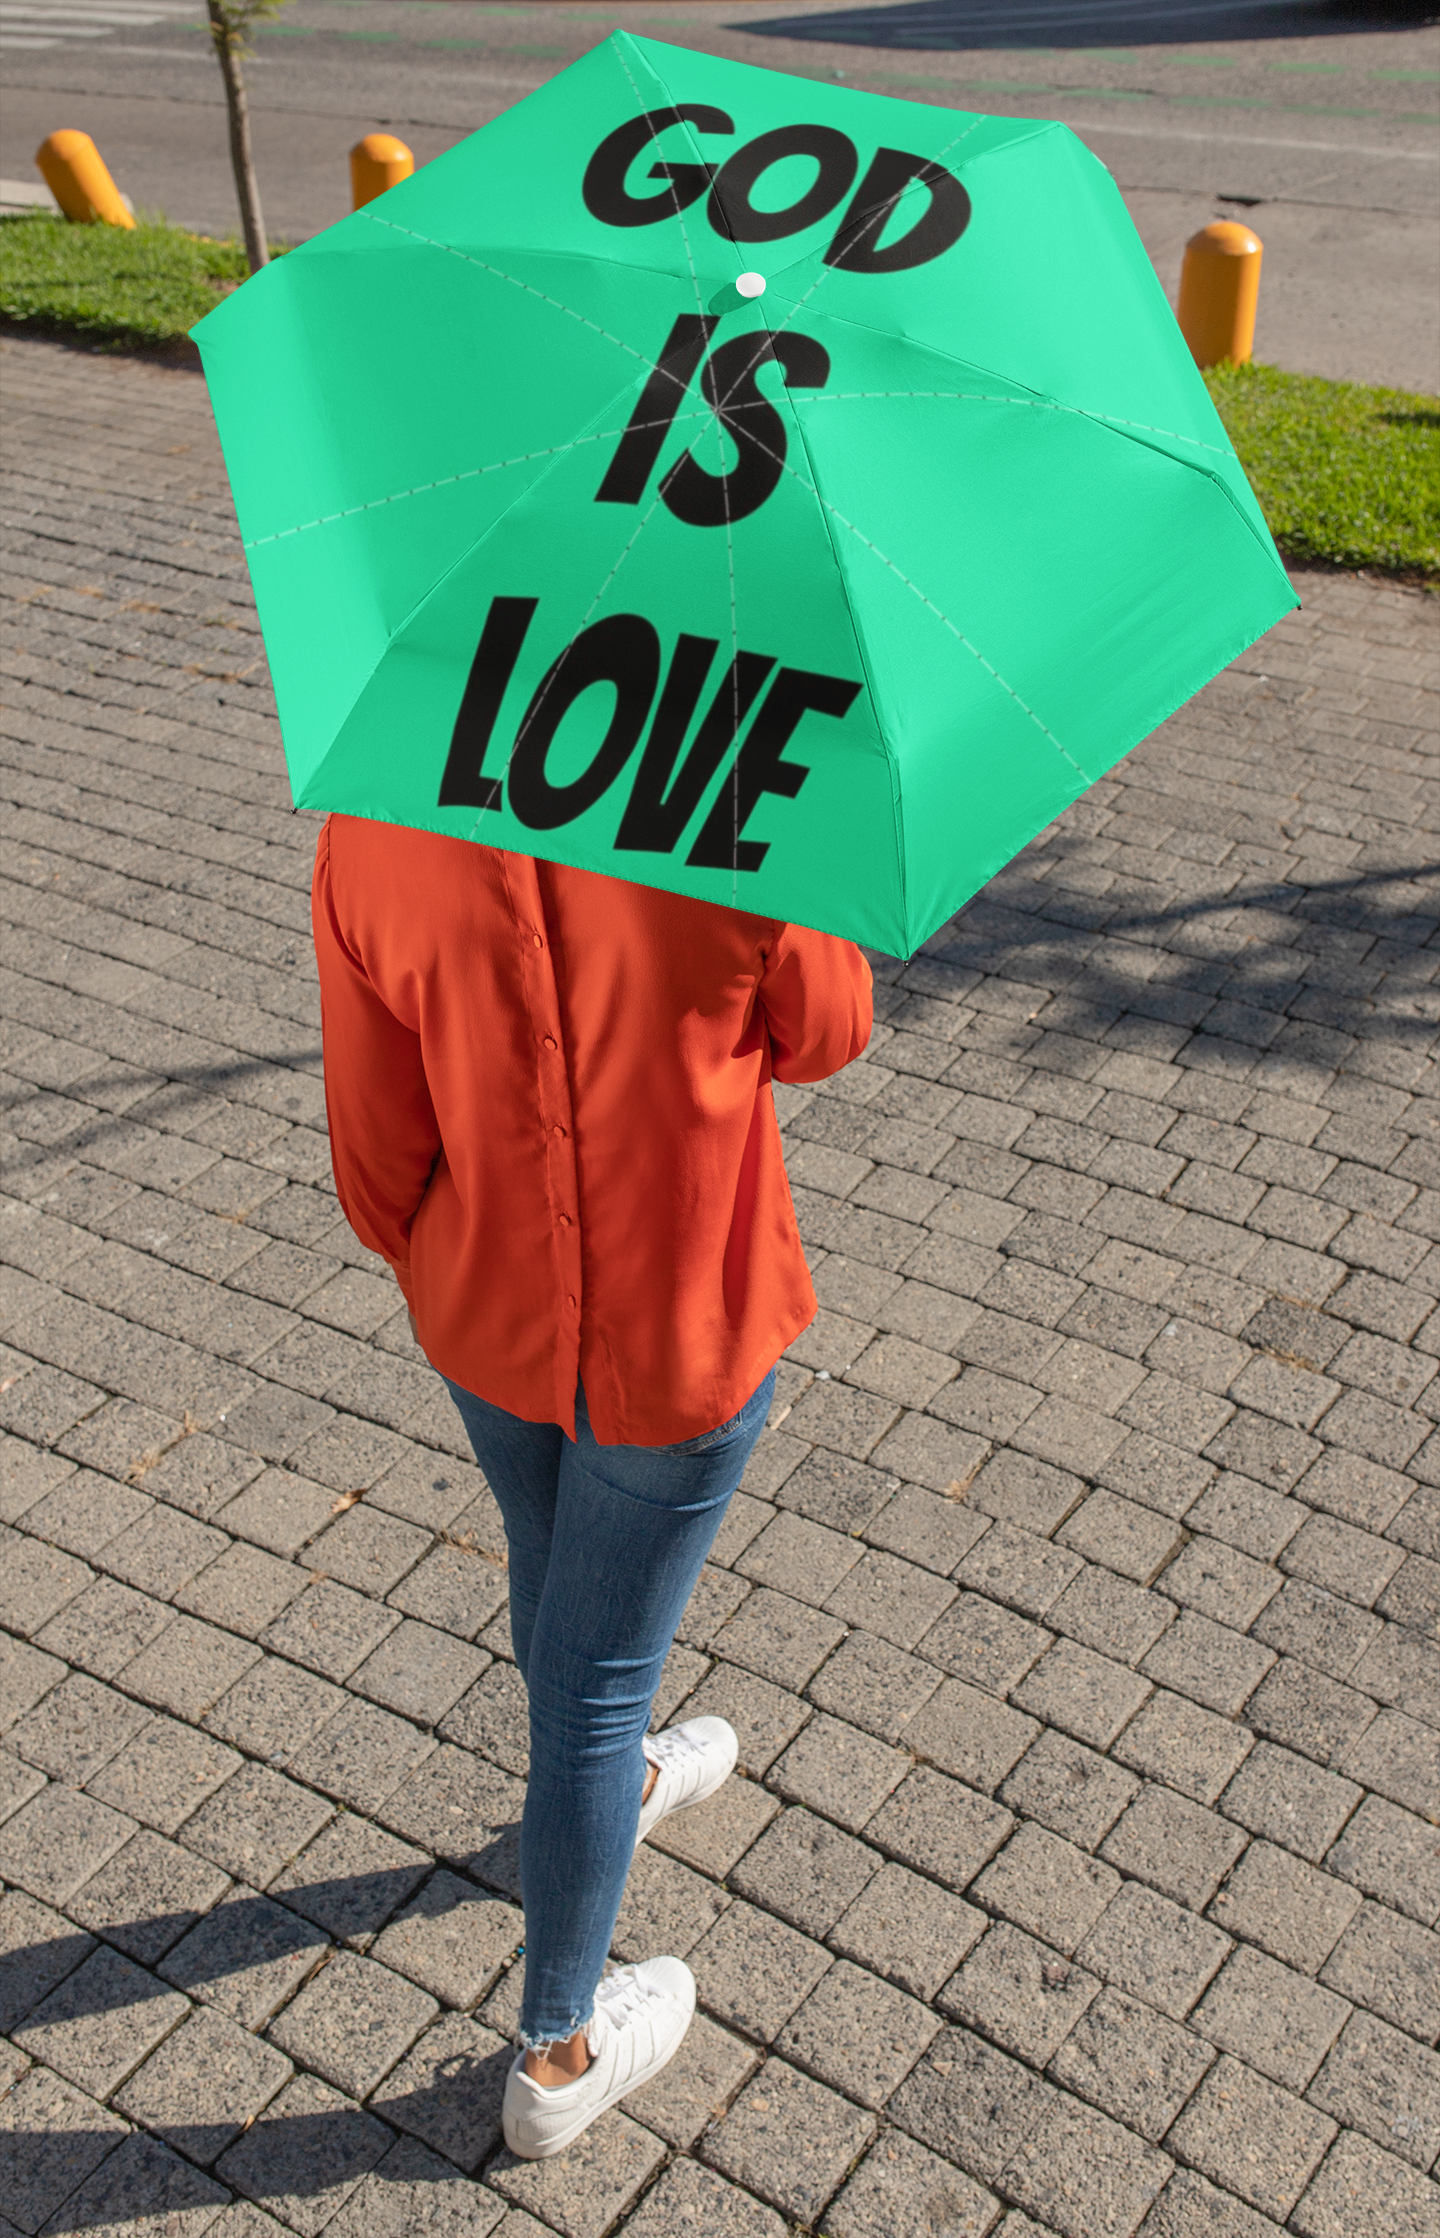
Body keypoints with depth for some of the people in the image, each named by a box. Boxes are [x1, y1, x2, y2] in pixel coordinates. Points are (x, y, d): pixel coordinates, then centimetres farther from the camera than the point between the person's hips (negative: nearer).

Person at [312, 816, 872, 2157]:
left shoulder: (368, 834, -20)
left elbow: (376, 1159, -9)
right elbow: (823, 1035, -7)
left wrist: (435, 1267, 12)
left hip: (482, 1323, 3)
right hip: (682, 1343, -3)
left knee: (553, 1571, 31)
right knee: (597, 1670, 15)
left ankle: (620, 1782, 64)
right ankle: (559, 2052, 37)